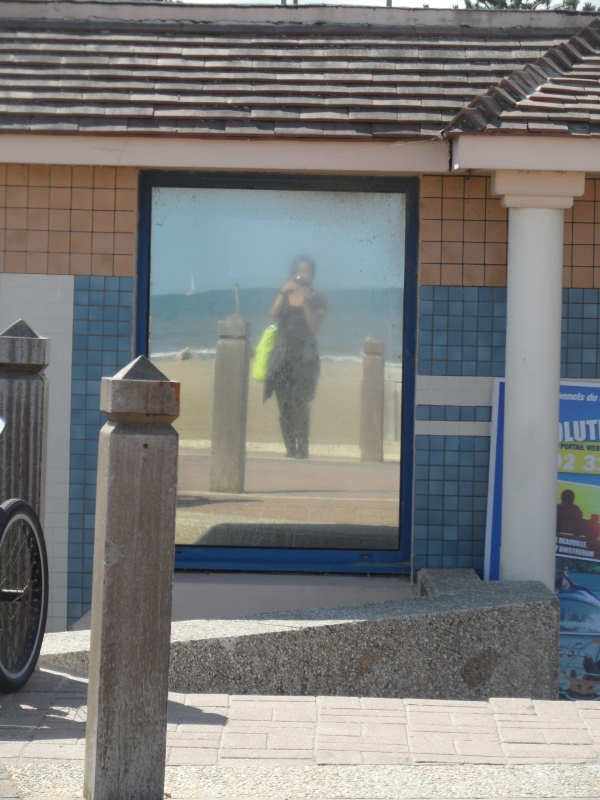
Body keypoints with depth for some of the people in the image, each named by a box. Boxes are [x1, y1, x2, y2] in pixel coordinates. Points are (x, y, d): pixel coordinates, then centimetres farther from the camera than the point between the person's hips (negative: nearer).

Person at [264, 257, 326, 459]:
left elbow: (314, 326, -6)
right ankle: (290, 448, 5)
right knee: (284, 406, -1)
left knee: (300, 403, -16)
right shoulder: (284, 296, 15)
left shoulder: (317, 300, 6)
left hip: (305, 357, -3)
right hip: (283, 356, 3)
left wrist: (306, 303, -16)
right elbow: (273, 313, -4)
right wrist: (283, 293, -16)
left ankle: (302, 448, -14)